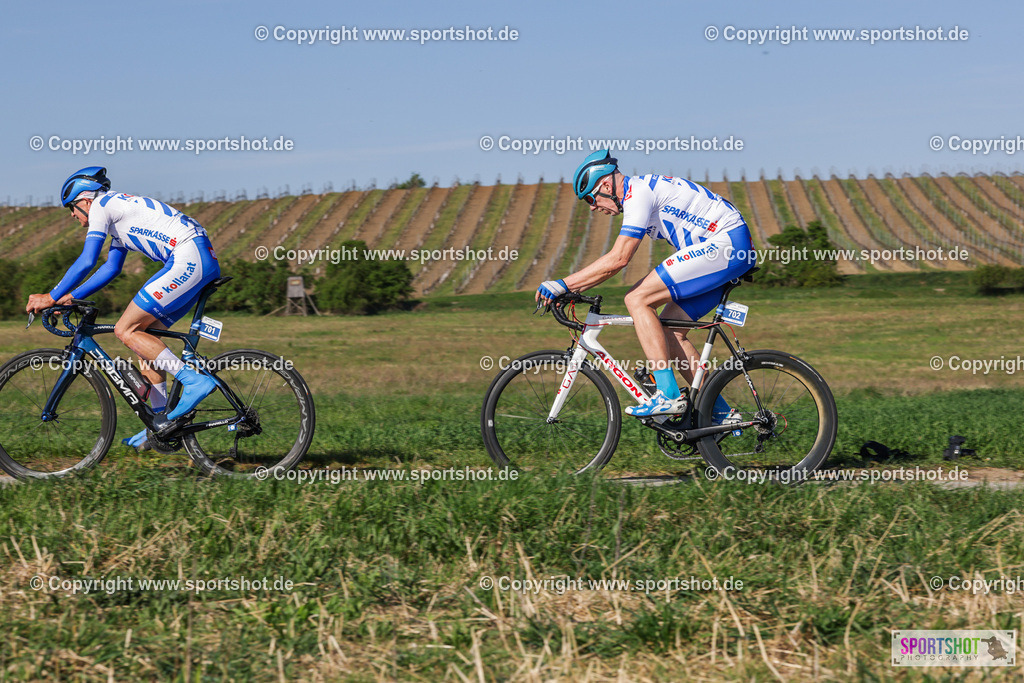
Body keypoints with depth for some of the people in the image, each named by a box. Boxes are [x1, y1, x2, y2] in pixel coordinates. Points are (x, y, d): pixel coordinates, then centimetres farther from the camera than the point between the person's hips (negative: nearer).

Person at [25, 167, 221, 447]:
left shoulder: (101, 204, 0)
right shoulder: (117, 213, 30)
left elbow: (87, 261, -7)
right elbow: (111, 268, 37)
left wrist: (52, 297, 1)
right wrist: (71, 297, 32)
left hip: (188, 258, -10)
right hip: (203, 260, 10)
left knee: (126, 330, -8)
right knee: (142, 333, 13)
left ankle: (194, 381, -15)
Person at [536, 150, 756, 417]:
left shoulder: (638, 193, -13)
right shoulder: (638, 191, 19)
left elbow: (617, 260, -20)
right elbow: (615, 260, 23)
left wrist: (562, 284, -15)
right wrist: (570, 288, 16)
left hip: (725, 243, -10)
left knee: (637, 300, -13)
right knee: (669, 331, 9)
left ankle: (668, 396, -16)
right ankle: (721, 413, 12)